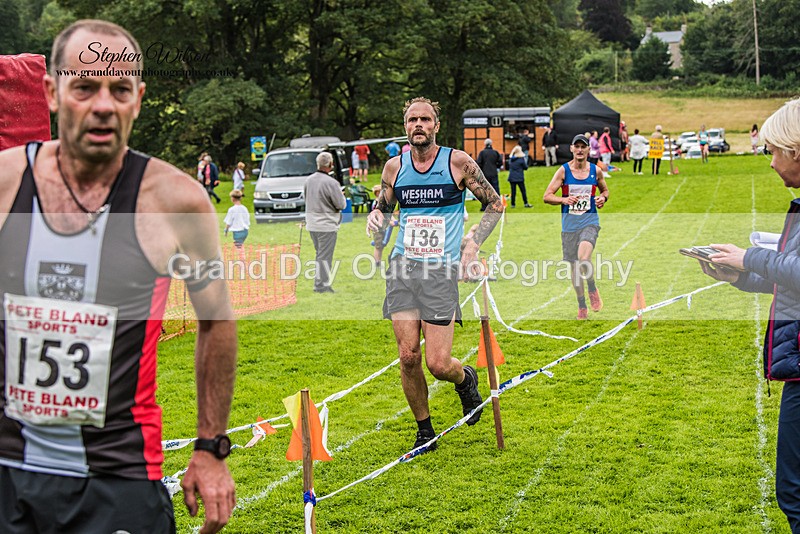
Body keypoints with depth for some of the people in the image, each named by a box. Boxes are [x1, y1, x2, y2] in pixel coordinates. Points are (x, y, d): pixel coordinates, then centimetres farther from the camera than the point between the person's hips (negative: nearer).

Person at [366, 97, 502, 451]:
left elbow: (495, 205, 8)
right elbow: (384, 209, 22)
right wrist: (376, 218, -3)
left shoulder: (458, 162, -1)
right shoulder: (394, 167, 8)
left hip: (441, 270, -3)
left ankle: (465, 379, 29)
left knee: (438, 364, -8)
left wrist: (472, 246, -3)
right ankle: (424, 430, 17)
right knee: (408, 357, -3)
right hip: (402, 267, 3)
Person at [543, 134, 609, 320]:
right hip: (569, 224, 1)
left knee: (584, 257, -26)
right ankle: (582, 307, 21)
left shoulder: (596, 171, 3)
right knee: (574, 266, 7)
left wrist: (603, 198, -2)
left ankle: (593, 290, 0)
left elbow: (605, 190, 21)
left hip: (590, 221, -1)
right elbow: (547, 196, -2)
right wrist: (564, 200, -20)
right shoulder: (563, 170, -2)